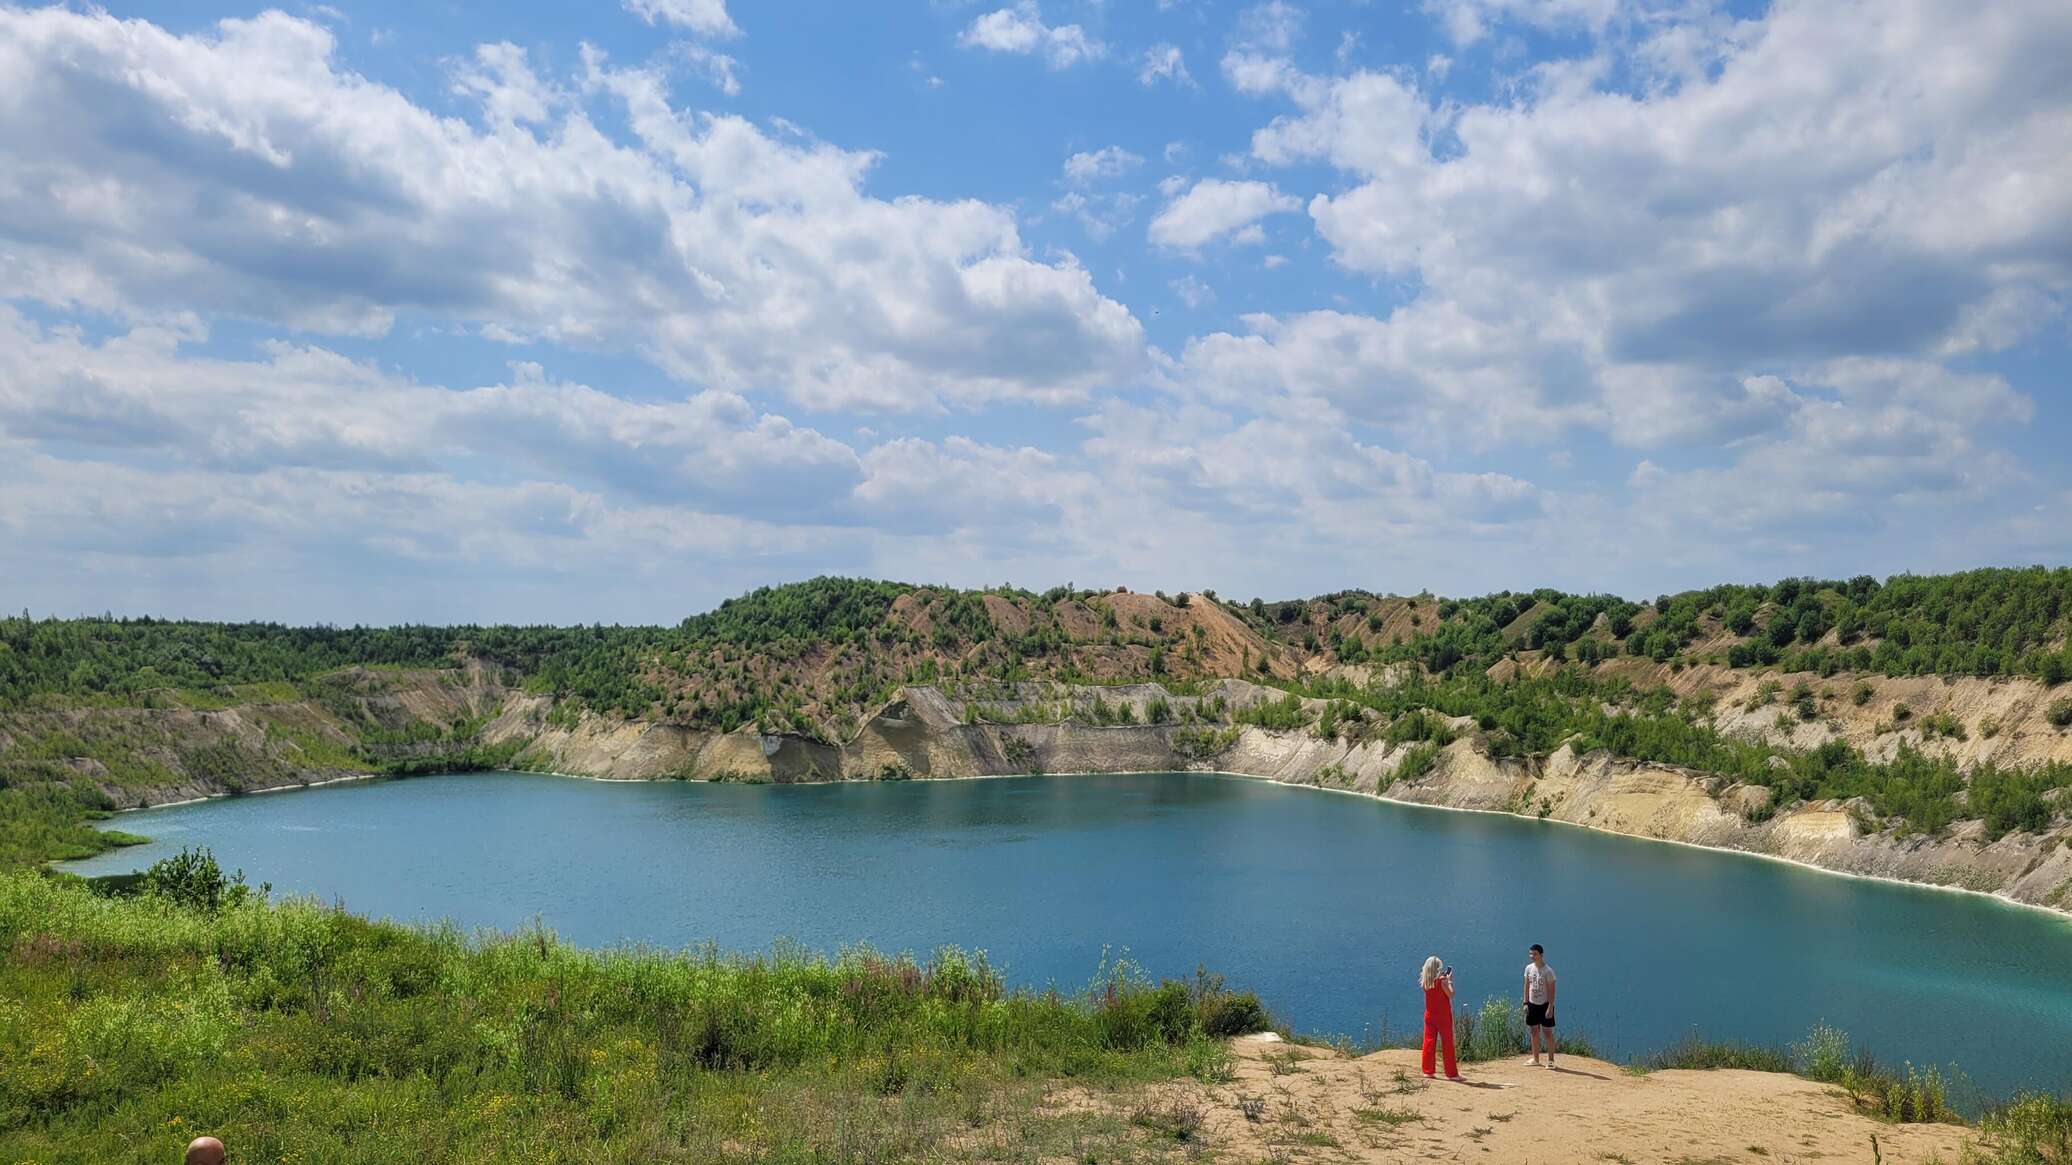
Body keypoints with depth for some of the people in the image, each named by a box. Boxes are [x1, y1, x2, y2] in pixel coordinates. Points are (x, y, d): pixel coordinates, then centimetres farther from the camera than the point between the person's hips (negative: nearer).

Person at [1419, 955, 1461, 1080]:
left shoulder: (1425, 982, 1)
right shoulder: (1441, 980, -15)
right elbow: (1451, 994, -12)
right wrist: (1449, 981, -5)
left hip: (1429, 1015, 5)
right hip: (1443, 1016, -5)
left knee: (1428, 1042, 8)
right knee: (1448, 1044, 2)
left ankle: (1427, 1071, 10)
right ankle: (1451, 1073, 5)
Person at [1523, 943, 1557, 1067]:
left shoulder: (1548, 971, -13)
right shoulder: (1529, 968, 3)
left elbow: (1551, 990, -13)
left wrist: (1550, 1007, -17)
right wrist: (1526, 1003, 4)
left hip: (1544, 1005, -5)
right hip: (1532, 1004, 5)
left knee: (1548, 1033, -1)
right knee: (1534, 1032, 11)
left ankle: (1550, 1060, 7)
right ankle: (1535, 1059, 20)